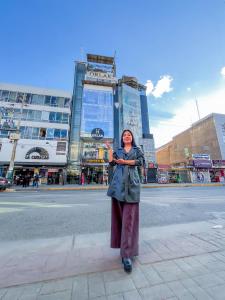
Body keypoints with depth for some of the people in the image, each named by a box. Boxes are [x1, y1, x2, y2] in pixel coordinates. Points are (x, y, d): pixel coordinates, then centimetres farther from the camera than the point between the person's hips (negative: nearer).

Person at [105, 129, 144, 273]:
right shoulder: (118, 151, 18)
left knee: (129, 217, -6)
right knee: (119, 214, 7)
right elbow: (111, 163, 4)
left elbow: (141, 161, -4)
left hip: (132, 183, -2)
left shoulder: (137, 150, 15)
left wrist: (125, 161, -7)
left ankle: (127, 254, -3)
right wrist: (109, 149, 7)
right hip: (119, 183, 2)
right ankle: (125, 246, 27)